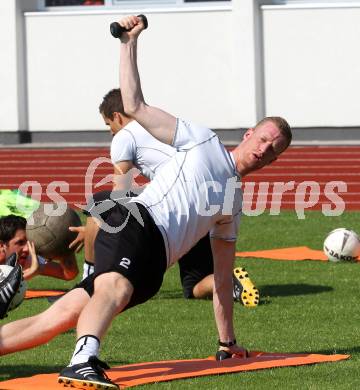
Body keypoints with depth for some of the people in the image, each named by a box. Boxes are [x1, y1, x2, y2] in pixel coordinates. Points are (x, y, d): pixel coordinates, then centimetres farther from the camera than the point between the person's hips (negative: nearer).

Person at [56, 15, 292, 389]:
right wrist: (129, 43, 7)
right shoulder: (203, 141, 18)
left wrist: (228, 341, 34)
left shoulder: (234, 204, 33)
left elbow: (223, 278, 36)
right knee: (115, 287, -38)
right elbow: (135, 106, 12)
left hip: (152, 264, 8)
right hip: (135, 223, -8)